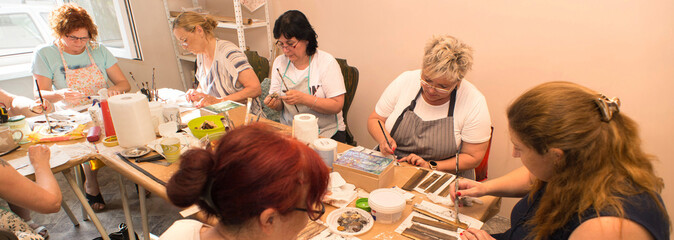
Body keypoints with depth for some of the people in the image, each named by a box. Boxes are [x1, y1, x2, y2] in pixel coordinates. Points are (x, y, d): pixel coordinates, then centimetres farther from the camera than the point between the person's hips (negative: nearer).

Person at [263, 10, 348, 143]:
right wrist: (275, 103, -11)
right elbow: (280, 105, 12)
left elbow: (337, 105, -13)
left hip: (326, 134, -3)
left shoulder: (326, 62, -7)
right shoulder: (279, 62, 8)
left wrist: (303, 98, -22)